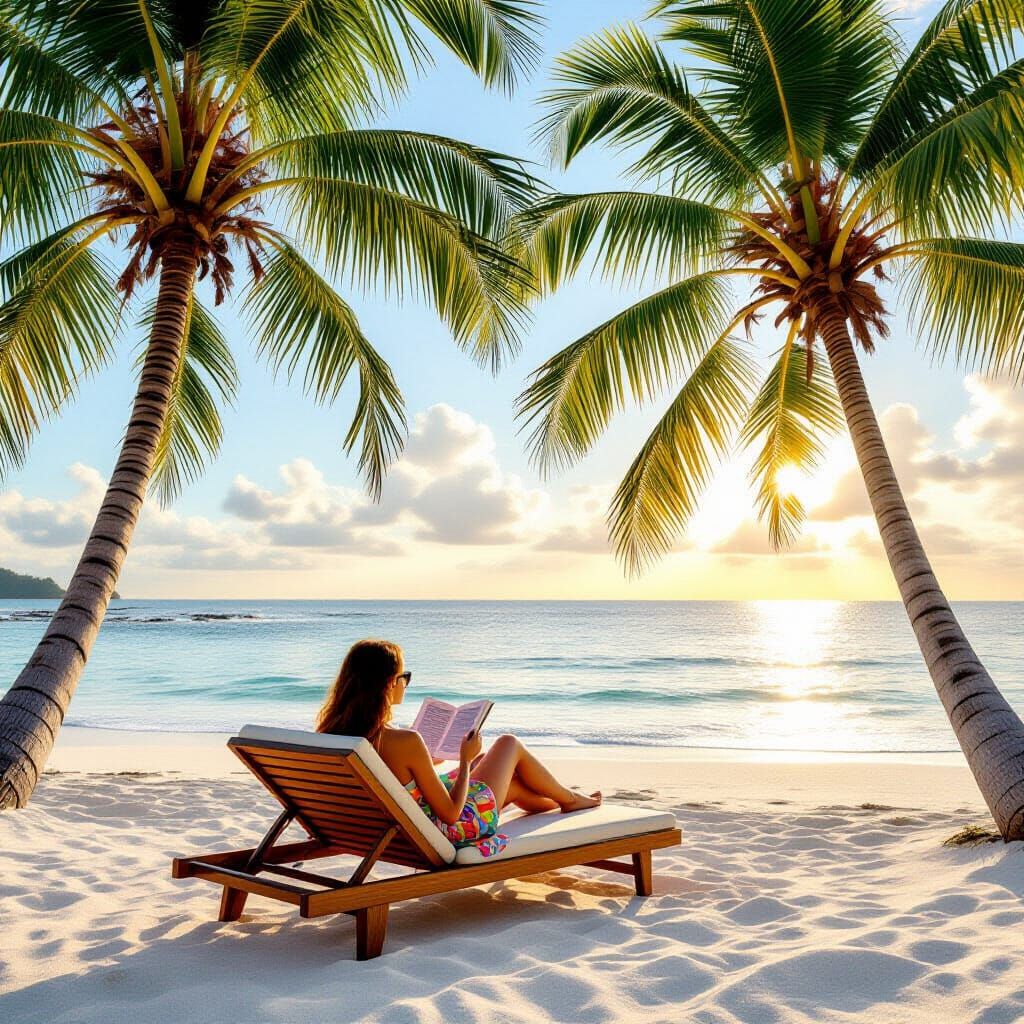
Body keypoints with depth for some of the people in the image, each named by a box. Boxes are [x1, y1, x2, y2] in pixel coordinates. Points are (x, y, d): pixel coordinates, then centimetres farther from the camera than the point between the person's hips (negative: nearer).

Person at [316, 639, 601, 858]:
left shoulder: (333, 733, -13)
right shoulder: (405, 741, -35)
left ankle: (555, 804, 54)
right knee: (509, 744, 16)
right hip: (459, 827, -7)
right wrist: (465, 760, -12)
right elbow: (451, 813, -25)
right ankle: (570, 798, 40)